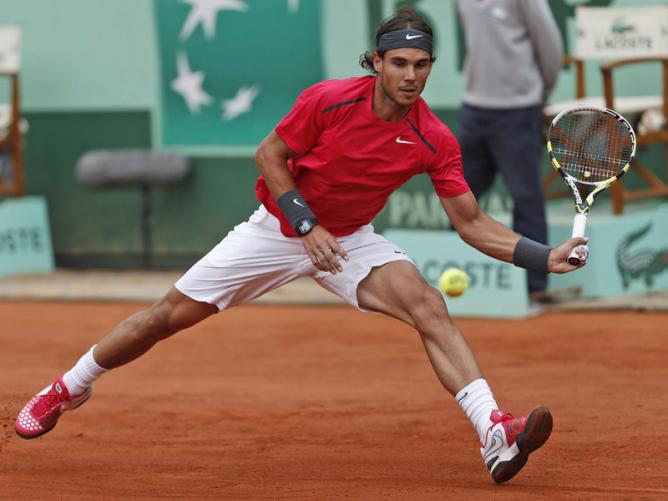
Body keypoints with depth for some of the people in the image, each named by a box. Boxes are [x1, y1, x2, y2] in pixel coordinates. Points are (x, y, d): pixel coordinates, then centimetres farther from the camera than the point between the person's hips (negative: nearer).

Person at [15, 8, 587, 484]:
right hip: (279, 227, -1)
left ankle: (496, 434, -36)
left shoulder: (434, 140, -17)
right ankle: (67, 389, 25)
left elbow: (472, 223, -12)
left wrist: (544, 256, -25)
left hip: (350, 239, 1)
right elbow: (269, 154, -9)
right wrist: (308, 225, -19)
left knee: (427, 303, -26)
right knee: (170, 315, 1)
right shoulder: (329, 100, -23)